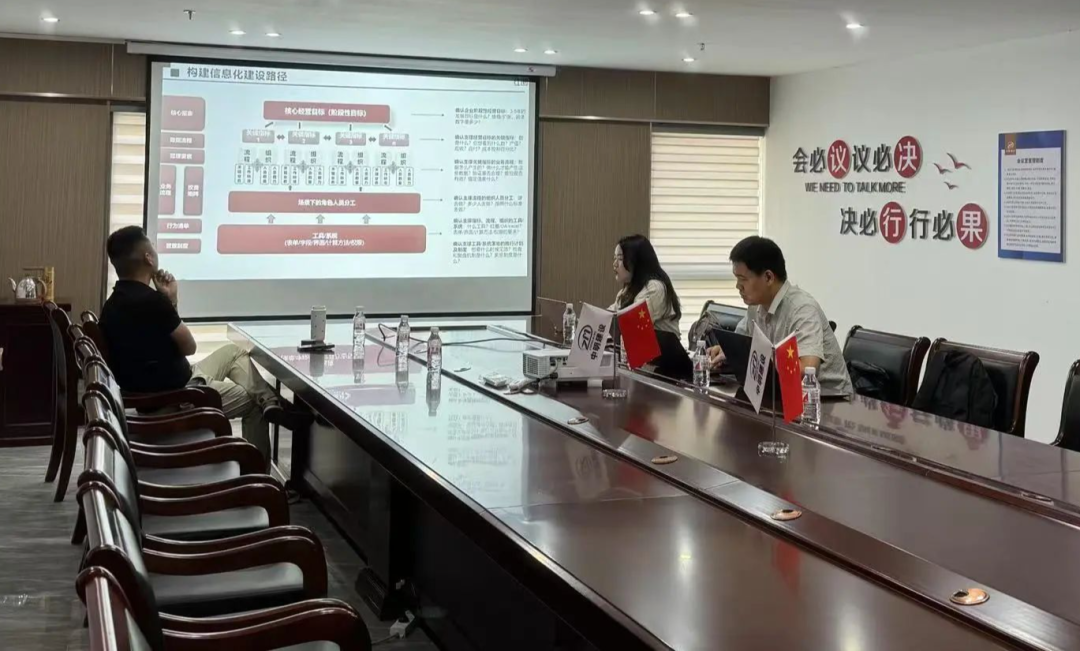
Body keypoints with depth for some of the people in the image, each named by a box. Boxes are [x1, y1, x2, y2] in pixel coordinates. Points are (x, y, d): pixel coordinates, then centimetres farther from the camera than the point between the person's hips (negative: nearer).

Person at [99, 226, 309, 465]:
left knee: (234, 352, 21)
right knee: (253, 401, 15)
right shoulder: (150, 300, -26)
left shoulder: (113, 304, 4)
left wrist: (168, 302, 4)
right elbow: (189, 347, -12)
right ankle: (260, 473, 21)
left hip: (153, 389, 9)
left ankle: (271, 404, 6)